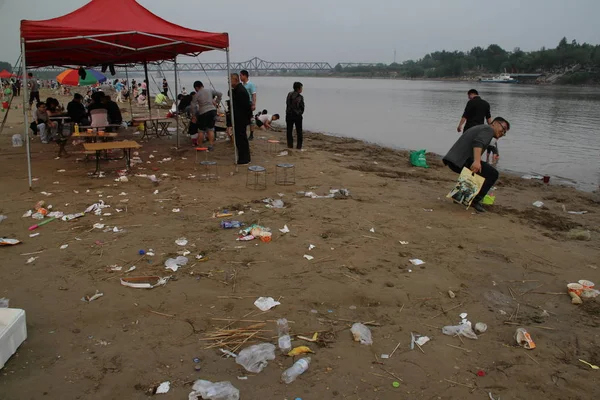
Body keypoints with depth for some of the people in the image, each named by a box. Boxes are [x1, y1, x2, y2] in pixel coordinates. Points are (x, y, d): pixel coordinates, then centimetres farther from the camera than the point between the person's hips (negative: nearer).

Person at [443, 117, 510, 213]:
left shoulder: (480, 128, 34)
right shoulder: (488, 129, 2)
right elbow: (478, 143, -20)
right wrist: (477, 161, -34)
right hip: (462, 160, -10)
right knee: (492, 174, -6)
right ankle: (475, 200, -7)